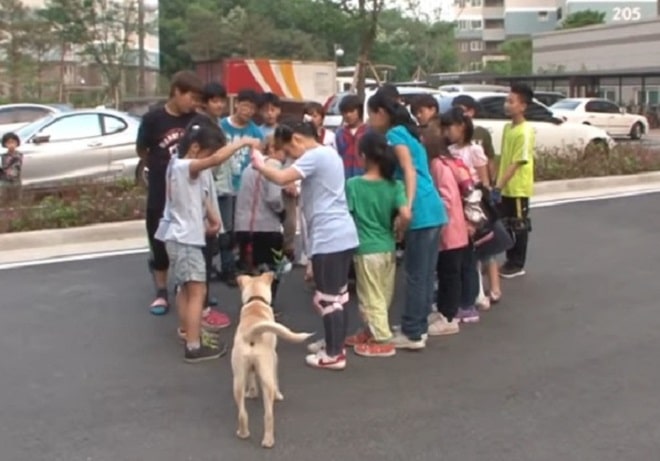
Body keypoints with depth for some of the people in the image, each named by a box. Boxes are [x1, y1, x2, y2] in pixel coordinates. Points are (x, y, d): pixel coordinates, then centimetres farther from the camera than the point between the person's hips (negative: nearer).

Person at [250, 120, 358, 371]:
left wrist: (260, 165, -8)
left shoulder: (314, 156, -14)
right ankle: (334, 342, 30)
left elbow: (281, 178, -23)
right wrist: (297, 190, 9)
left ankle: (334, 354, 4)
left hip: (328, 238, -10)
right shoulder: (329, 153, 17)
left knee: (327, 297, -2)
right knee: (338, 293, 18)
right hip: (343, 235, 10)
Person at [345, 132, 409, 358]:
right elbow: (406, 215, -15)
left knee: (371, 297, 6)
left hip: (366, 249, -4)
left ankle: (382, 341, 10)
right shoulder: (394, 185, -4)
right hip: (388, 248, 4)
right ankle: (370, 332, 32)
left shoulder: (353, 184, -10)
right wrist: (396, 232, 3)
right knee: (383, 296, 18)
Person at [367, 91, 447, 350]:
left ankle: (412, 334, 2)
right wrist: (407, 208, 18)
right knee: (426, 273, 13)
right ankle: (419, 327, 21)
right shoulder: (406, 132, 22)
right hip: (434, 209, 9)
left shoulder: (394, 134, -4)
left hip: (421, 212, -9)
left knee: (415, 274, -4)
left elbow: (410, 171, -16)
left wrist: (407, 208, -25)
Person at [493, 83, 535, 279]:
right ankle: (510, 261, 27)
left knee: (519, 225, 4)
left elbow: (517, 163, -21)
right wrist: (498, 184, 10)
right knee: (508, 225, 15)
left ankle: (518, 265, 14)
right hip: (506, 187, 8)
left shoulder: (525, 132, -18)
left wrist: (499, 186, -23)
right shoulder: (507, 127, 8)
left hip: (518, 187, -8)